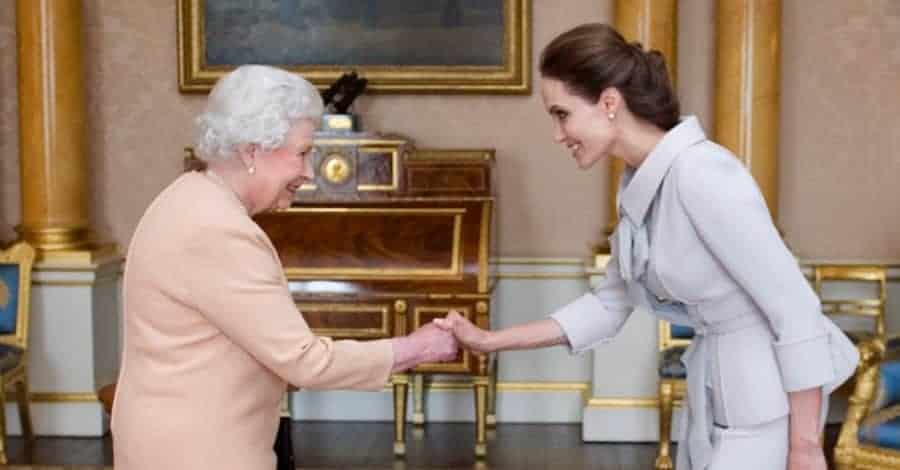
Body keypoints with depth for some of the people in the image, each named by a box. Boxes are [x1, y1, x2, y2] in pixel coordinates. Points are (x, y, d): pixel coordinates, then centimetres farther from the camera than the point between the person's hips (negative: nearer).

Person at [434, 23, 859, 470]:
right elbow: (609, 304, 13)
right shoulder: (637, 184, 3)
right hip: (718, 384, 8)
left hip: (772, 390, -8)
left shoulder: (700, 176, -23)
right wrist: (490, 341, 7)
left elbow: (795, 307, -22)